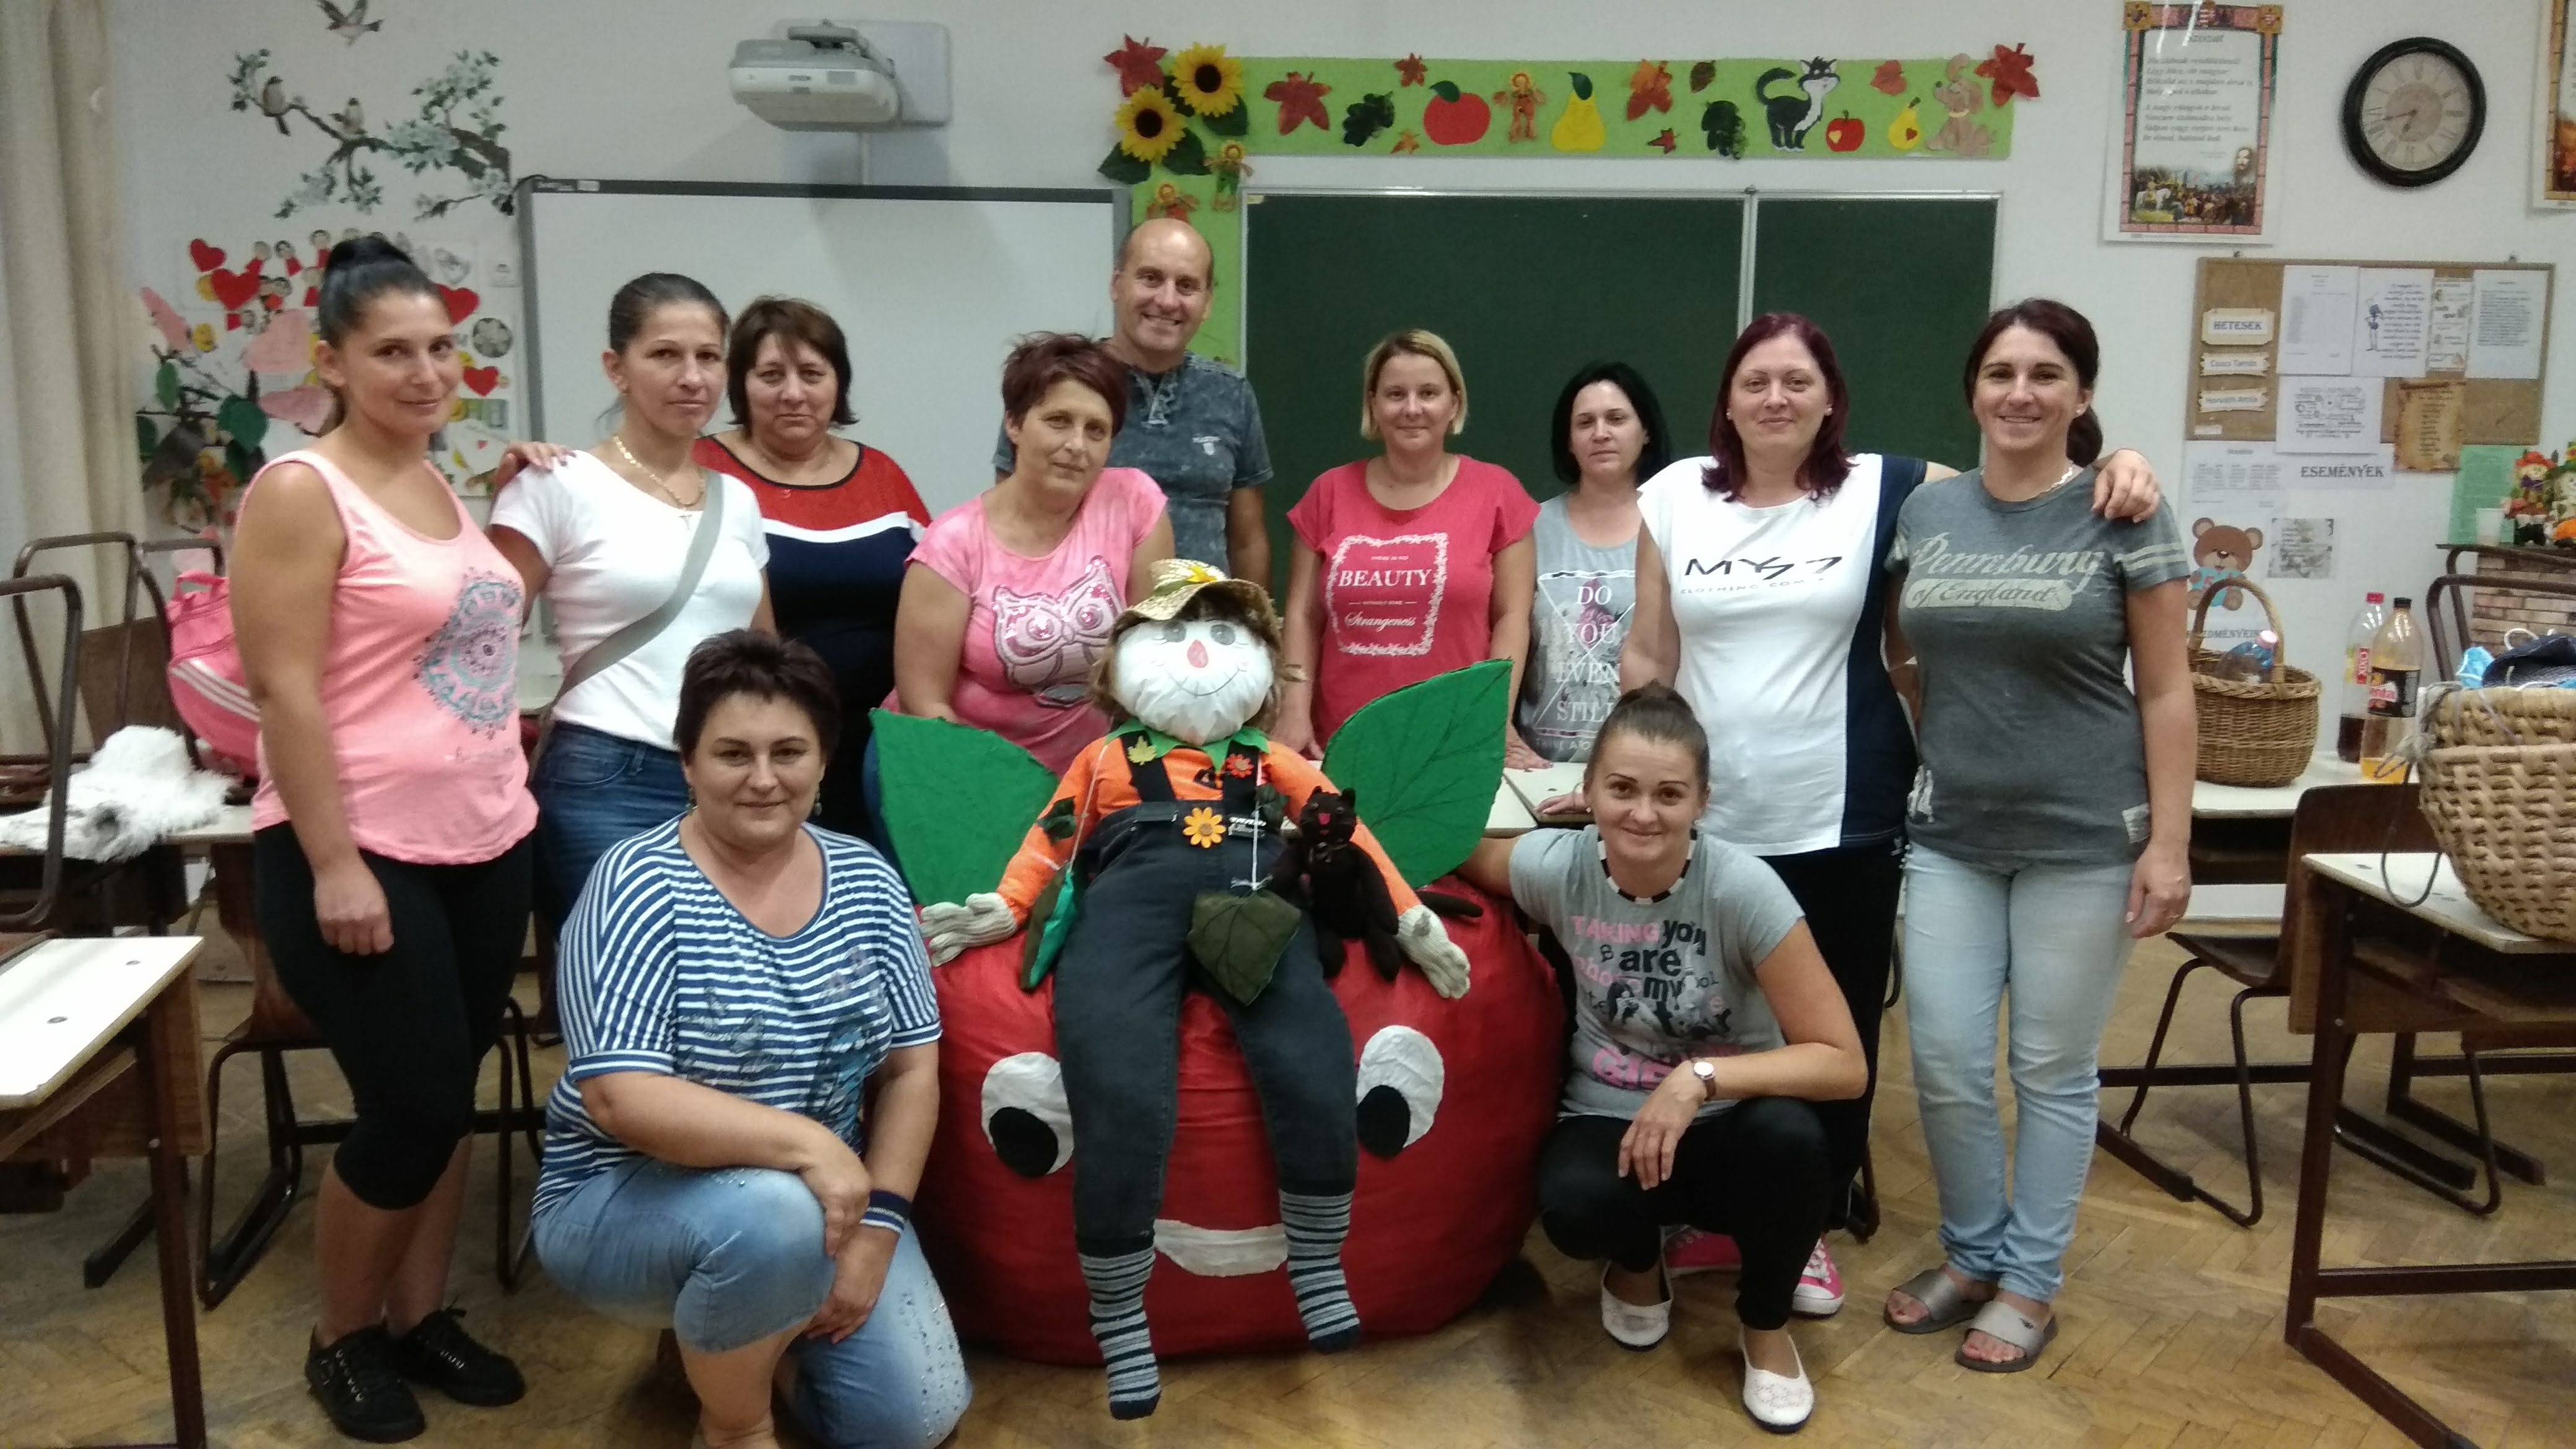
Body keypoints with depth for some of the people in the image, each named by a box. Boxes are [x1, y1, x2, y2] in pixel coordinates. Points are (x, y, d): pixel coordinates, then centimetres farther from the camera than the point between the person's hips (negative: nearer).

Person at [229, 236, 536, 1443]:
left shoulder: (448, 484, 11)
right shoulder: (302, 492, -11)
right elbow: (282, 688, -16)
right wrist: (334, 864, -19)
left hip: (486, 845, 7)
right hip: (363, 855, -7)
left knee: (446, 1100, 14)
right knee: (413, 1107, -2)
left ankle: (421, 1317, 30)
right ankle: (341, 1339, 22)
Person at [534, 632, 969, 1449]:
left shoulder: (866, 880, -2)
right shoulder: (639, 887, -18)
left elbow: (911, 1067, 0)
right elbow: (622, 1101, -27)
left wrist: (878, 1224, -11)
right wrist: (805, 1143, -33)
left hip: (823, 1198, 5)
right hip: (626, 1201, -5)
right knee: (772, 1216, -36)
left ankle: (731, 1339, 21)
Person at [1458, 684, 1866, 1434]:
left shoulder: (1742, 889, -23)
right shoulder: (1556, 866, -16)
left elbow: (1843, 1064, -23)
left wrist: (1699, 1079, -33)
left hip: (1728, 1128, 0)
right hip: (1611, 1121, 1)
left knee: (1789, 1137, -36)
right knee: (1576, 1206, -34)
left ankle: (1765, 1325, -1)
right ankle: (1639, 1266, 8)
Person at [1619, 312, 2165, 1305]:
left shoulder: (1886, 490, -1)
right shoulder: (1675, 498, 4)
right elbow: (1648, 655, 7)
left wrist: (2118, 468, -18)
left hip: (1842, 826, -1)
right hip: (1706, 823, 1)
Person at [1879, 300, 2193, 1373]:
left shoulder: (2123, 516, -5)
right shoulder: (1927, 512, 4)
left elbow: (2166, 691, -5)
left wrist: (2169, 842, -9)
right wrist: (1950, 731, 6)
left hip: (2084, 839, -3)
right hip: (1951, 836, 3)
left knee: (2053, 1070, 7)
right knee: (1945, 1064, 4)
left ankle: (2029, 1282, 23)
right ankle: (1971, 1253, 27)